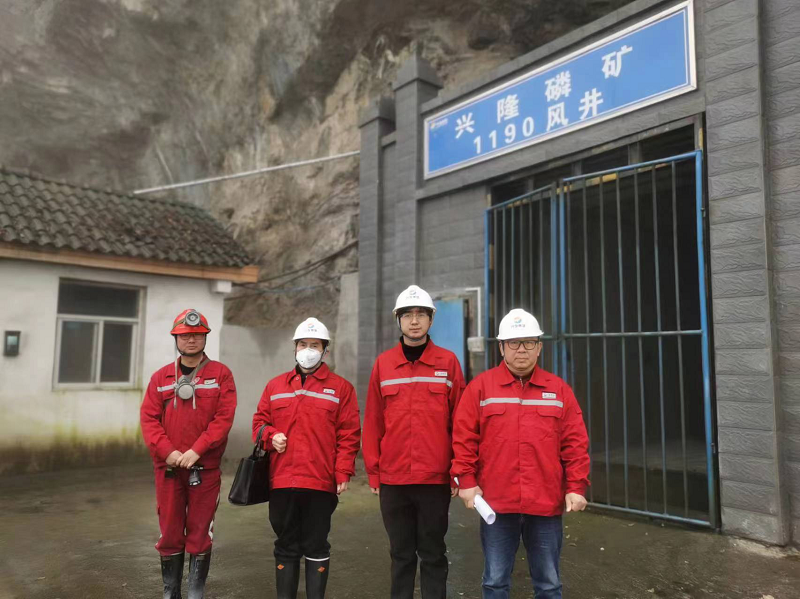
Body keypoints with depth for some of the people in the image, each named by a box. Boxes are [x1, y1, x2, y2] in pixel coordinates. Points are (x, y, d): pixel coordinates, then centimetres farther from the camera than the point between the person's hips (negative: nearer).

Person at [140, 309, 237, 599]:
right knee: (170, 535, 12)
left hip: (205, 468, -2)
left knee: (200, 536, 6)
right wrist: (167, 452, -13)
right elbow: (149, 418, 1)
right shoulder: (161, 376, 7)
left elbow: (224, 417, -9)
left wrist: (196, 450, -17)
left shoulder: (221, 374, -1)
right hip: (168, 468, 2)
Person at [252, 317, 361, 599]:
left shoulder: (341, 388, 2)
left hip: (321, 483, -3)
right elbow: (260, 422, 15)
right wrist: (270, 437, -6)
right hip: (281, 482, 3)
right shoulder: (275, 386, 11)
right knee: (286, 546, 14)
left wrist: (343, 472, -9)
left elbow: (349, 433, -2)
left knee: (316, 547, 8)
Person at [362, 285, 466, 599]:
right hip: (393, 479, 2)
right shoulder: (383, 364, 4)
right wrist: (373, 472, 3)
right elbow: (373, 422, 4)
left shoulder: (448, 362, 0)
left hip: (436, 478, -1)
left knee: (433, 553, 10)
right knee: (401, 553, 14)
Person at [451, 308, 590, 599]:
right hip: (495, 502, -1)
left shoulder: (559, 389, 5)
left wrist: (576, 487, -2)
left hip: (546, 504, 2)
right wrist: (466, 480, -7)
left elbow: (575, 443, 4)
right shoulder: (480, 387, 0)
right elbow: (464, 438, -1)